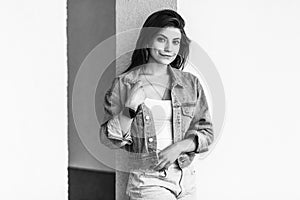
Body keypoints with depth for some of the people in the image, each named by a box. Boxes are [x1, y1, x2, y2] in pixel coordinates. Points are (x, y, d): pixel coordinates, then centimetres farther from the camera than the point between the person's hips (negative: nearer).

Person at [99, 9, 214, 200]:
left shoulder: (191, 84, 4)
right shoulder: (124, 83, -4)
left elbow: (206, 132, 6)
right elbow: (109, 140, -4)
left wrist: (179, 147, -10)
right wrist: (130, 107, -17)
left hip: (186, 179, 3)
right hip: (147, 182, -3)